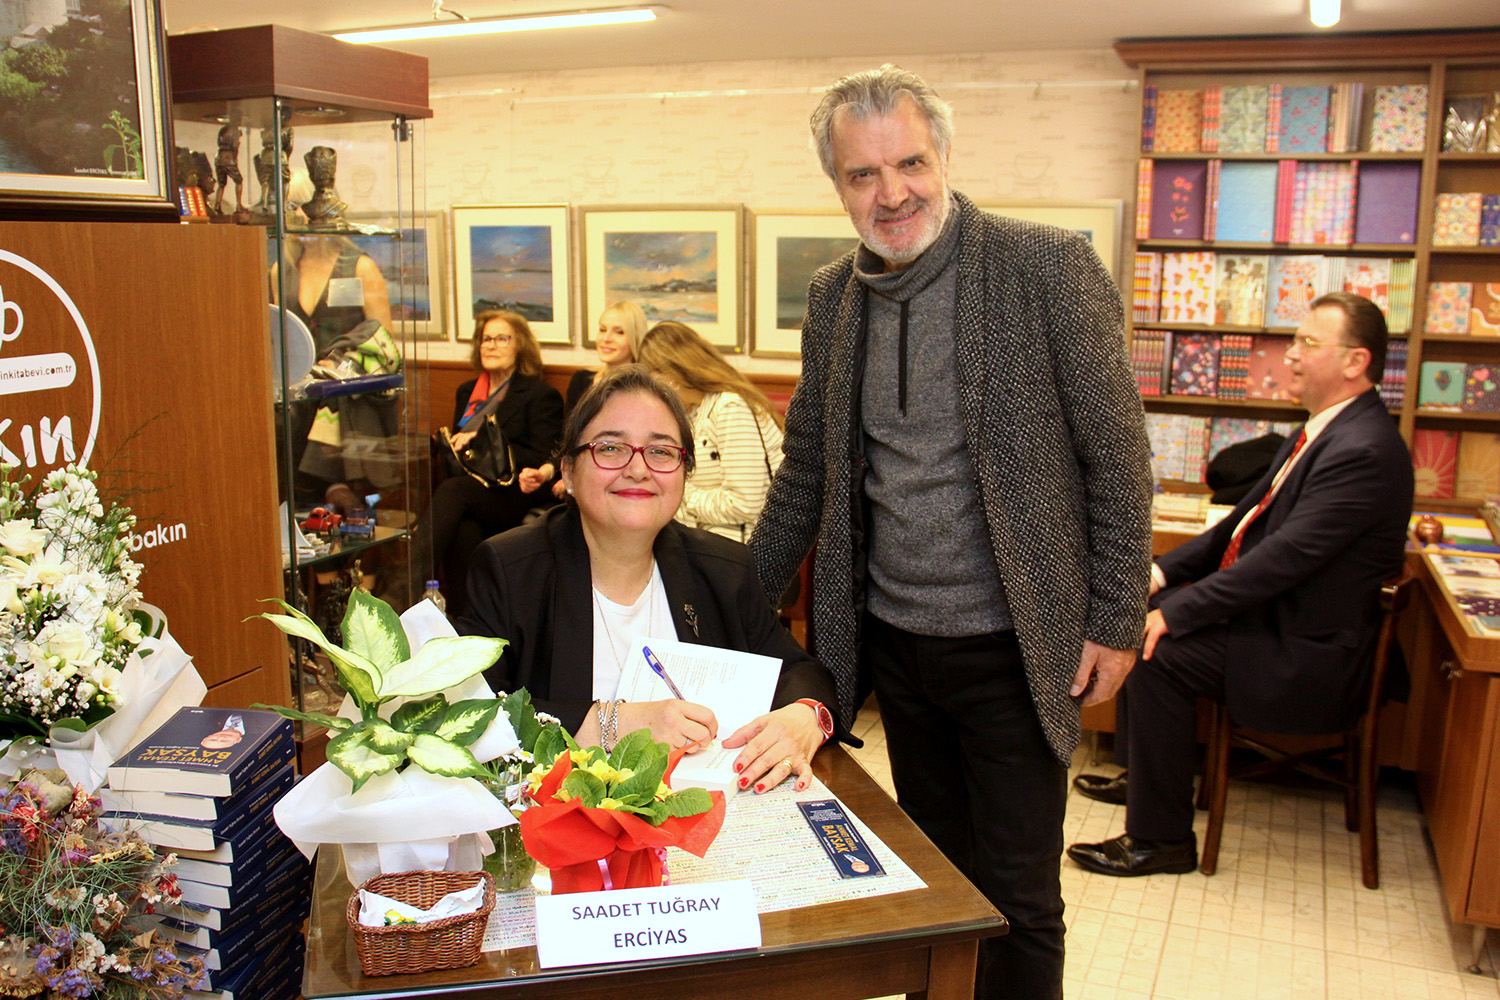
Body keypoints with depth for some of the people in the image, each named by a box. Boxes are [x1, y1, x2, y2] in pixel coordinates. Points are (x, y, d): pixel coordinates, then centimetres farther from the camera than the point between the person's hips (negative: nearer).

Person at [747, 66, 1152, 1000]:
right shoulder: (833, 297, 4)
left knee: (1018, 898, 8)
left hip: (1011, 646, -4)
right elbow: (807, 468, 12)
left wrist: (1118, 621, -9)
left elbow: (1117, 455, -9)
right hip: (892, 640, 5)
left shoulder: (1049, 266, -12)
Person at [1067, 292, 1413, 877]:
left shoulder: (1363, 451, -23)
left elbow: (1286, 556, -28)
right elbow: (1249, 520, 14)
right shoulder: (1324, 429, 10)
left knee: (1159, 655, -22)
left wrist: (1176, 612, -25)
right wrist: (1165, 571, 4)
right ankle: (1143, 776, 24)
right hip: (1274, 616, 10)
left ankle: (1161, 839, -8)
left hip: (1309, 660, -10)